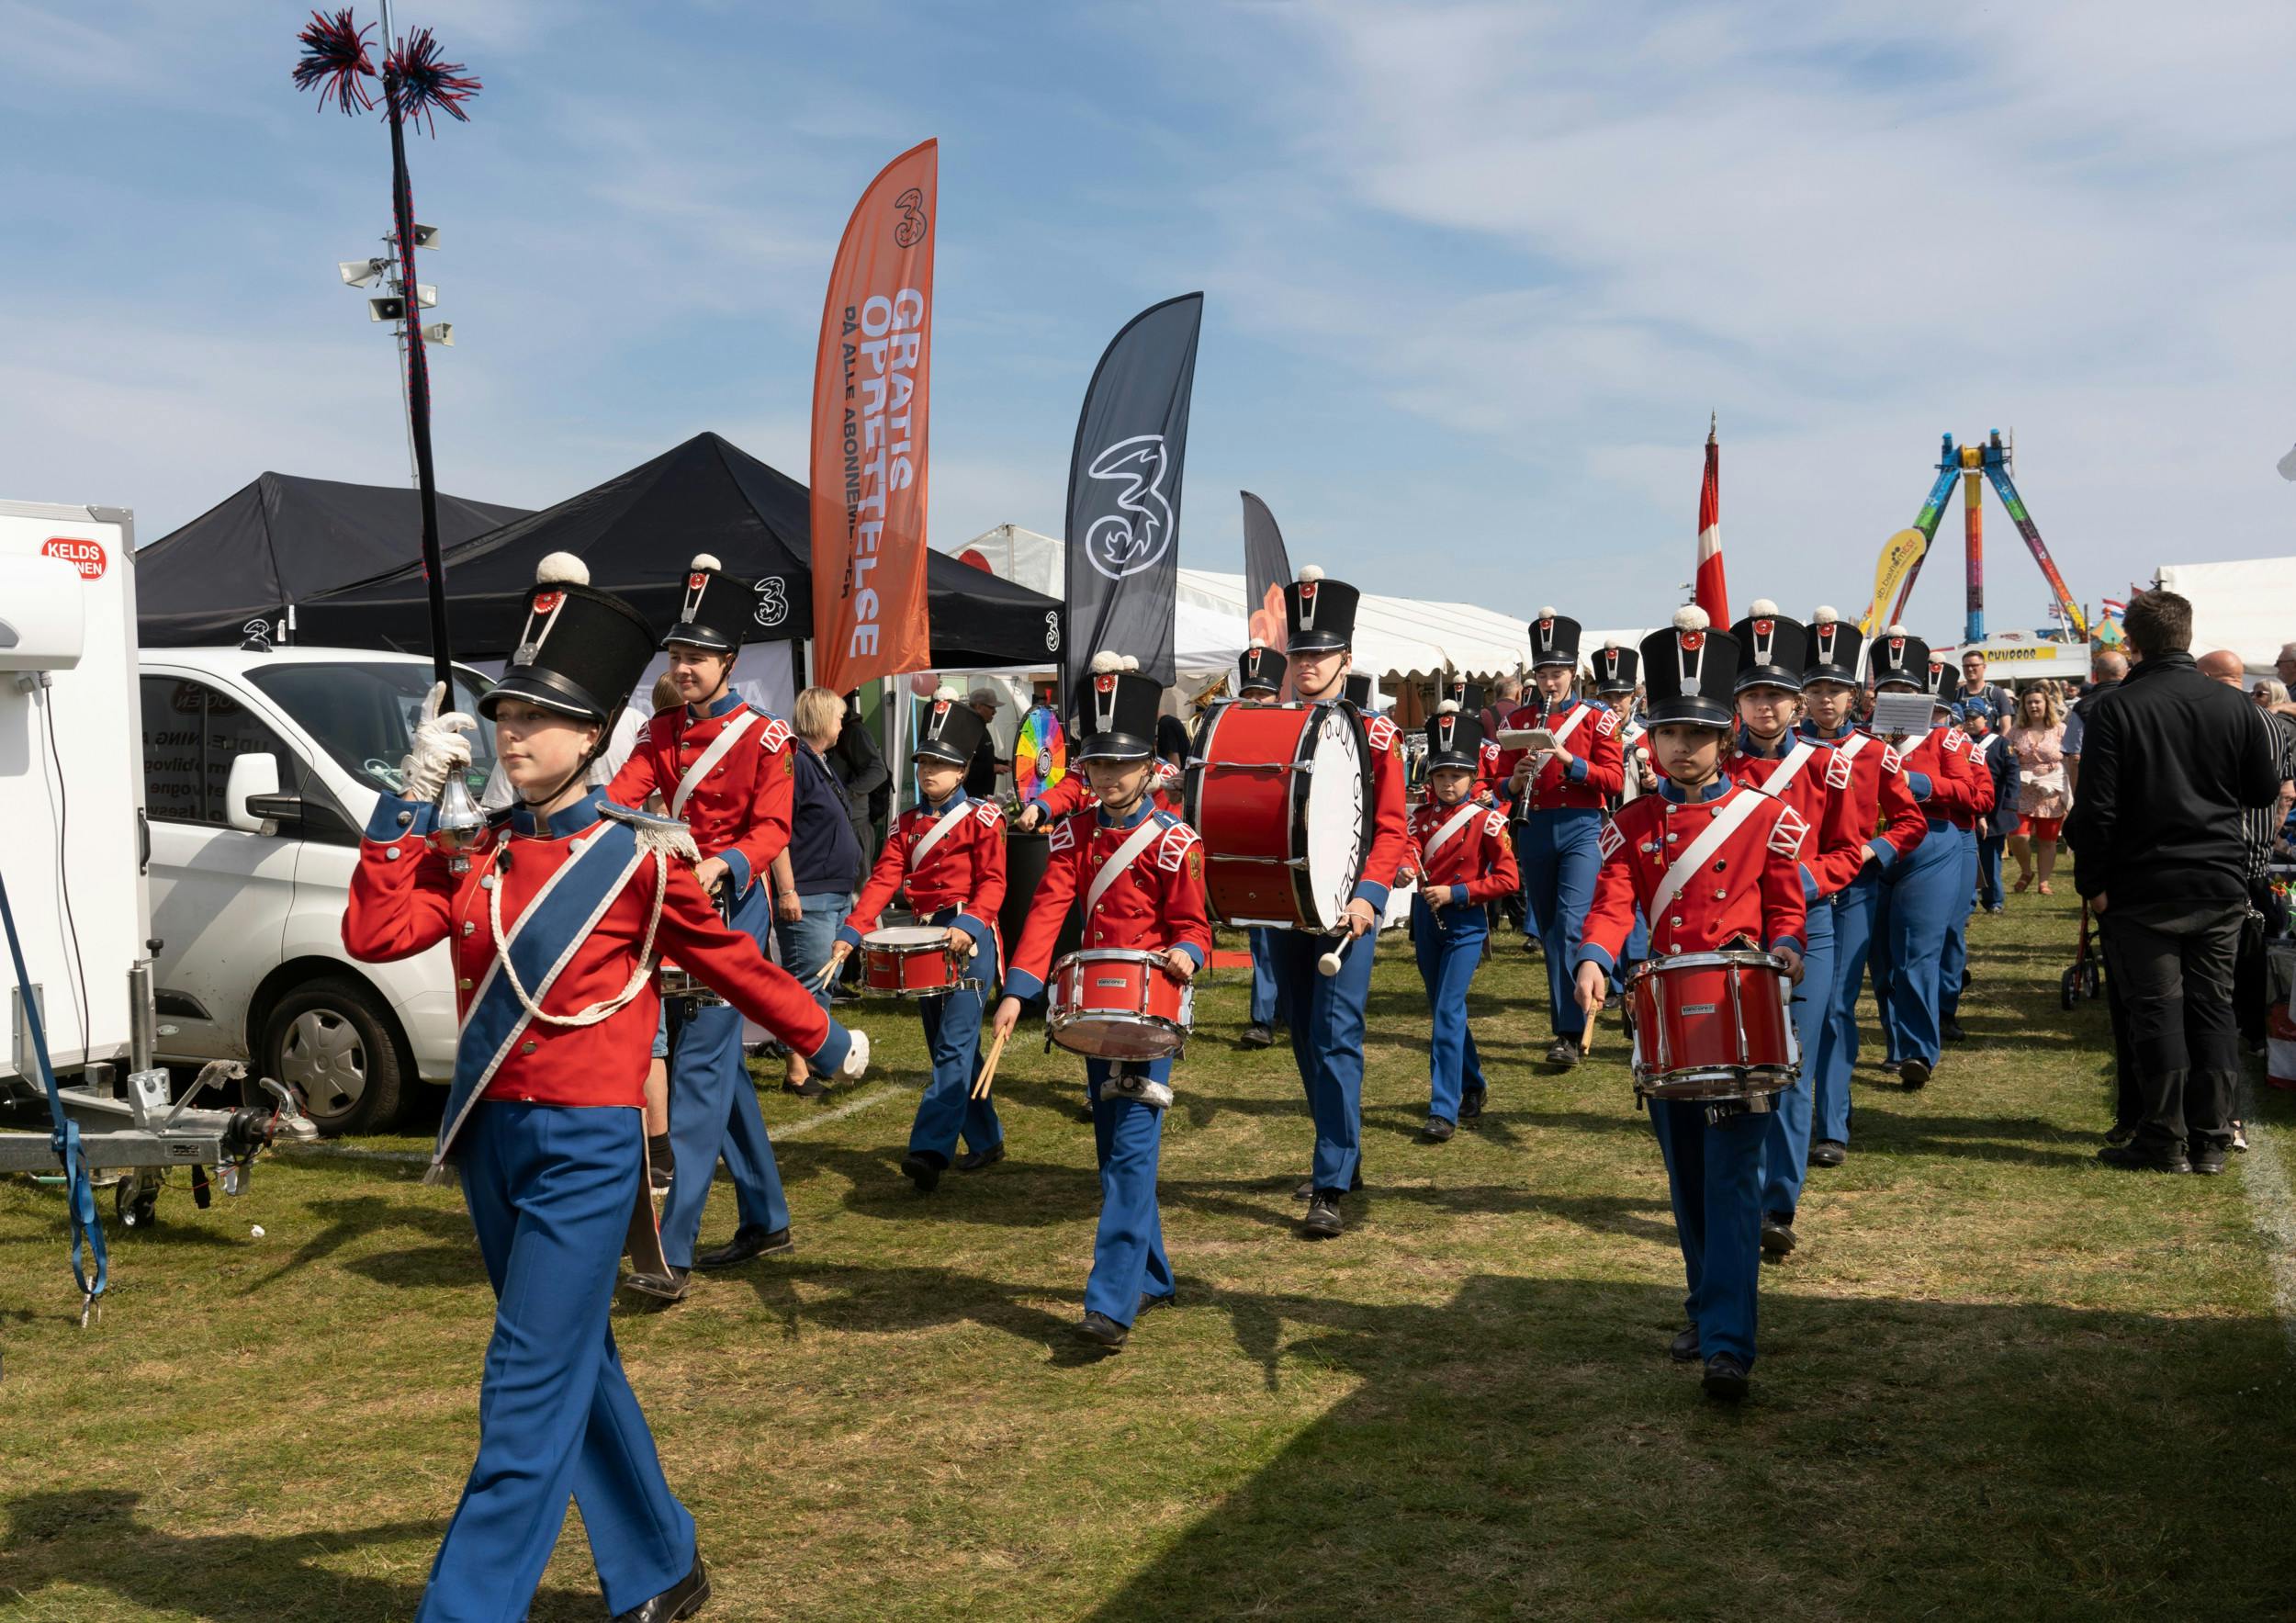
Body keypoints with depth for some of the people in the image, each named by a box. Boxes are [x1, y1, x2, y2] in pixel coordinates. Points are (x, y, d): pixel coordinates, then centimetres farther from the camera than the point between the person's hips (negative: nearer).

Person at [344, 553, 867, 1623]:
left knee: (530, 1389, -6)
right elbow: (373, 936, -6)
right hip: (489, 1134, 7)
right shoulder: (475, 852, 6)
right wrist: (411, 796, -9)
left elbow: (733, 963, 2)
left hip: (586, 1145, -6)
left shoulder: (639, 856, -9)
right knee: (577, 1367, 17)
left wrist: (827, 1044, 12)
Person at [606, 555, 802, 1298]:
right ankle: (764, 1219, 25)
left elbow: (773, 827, -13)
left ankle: (674, 1250, -14)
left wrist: (724, 866, -31)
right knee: (724, 1067, 13)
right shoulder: (662, 733, 11)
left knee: (700, 1065, -12)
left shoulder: (763, 735, -6)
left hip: (732, 905, -7)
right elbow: (621, 793, -2)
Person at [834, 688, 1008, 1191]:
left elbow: (992, 882, -9)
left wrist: (968, 926, -26)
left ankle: (931, 1149, -20)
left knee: (955, 1047, -13)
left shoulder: (981, 817, -3)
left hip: (968, 939, -7)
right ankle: (986, 1141, 24)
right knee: (948, 1049, 11)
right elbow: (883, 880, 4)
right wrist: (851, 933, -9)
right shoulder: (908, 823, 13)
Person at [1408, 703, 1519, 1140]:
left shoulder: (1486, 821, -8)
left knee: (1448, 1011, -14)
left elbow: (1507, 878, -11)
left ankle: (1444, 1110, -12)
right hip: (1426, 920, 6)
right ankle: (1473, 1086, 35)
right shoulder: (1421, 816, 6)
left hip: (1465, 925, -6)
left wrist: (1455, 893, -18)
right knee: (1443, 1010, 15)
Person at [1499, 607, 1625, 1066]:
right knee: (1547, 930, 10)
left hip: (1582, 828, -4)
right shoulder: (1517, 721, 10)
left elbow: (1614, 779, -4)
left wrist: (1569, 760, -18)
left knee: (1570, 926, -15)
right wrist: (1516, 781, -12)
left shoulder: (1597, 717, 1)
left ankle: (1568, 1032, -14)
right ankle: (1566, 1012, 25)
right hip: (1534, 831, 4)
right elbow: (1503, 783, 11)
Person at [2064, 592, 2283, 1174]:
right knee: (2212, 1007, 9)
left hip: (2143, 889, -3)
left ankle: (2165, 1139, 4)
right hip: (2221, 886, 3)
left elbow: (2096, 808, -11)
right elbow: (2266, 791, 10)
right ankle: (2211, 1140, 12)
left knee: (2156, 1010, 2)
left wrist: (2092, 882, -3)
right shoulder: (2235, 707, 1)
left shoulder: (2114, 710, -10)